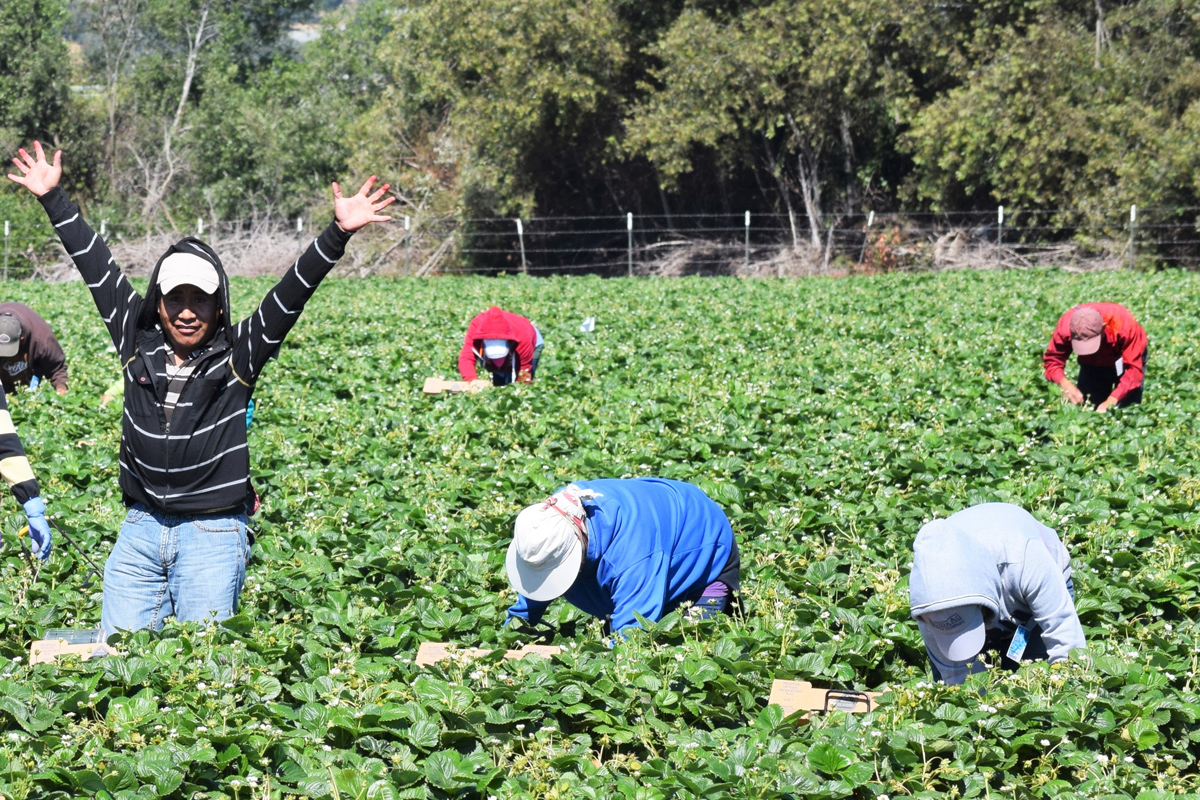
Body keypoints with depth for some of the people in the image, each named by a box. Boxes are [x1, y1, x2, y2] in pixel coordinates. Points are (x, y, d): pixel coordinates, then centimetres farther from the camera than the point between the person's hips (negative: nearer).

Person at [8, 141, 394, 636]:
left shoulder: (238, 357, -3)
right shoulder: (138, 342, 5)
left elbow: (291, 293, -11)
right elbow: (95, 266, 10)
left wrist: (338, 234, -21)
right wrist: (53, 198, 16)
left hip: (213, 535, -3)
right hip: (140, 529, 3)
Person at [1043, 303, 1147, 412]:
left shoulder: (1124, 325, -40)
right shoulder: (1065, 326, -33)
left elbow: (1134, 367, -37)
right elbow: (1052, 359, -20)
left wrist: (1111, 401, -47)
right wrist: (1065, 384, -41)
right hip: (1092, 365, 3)